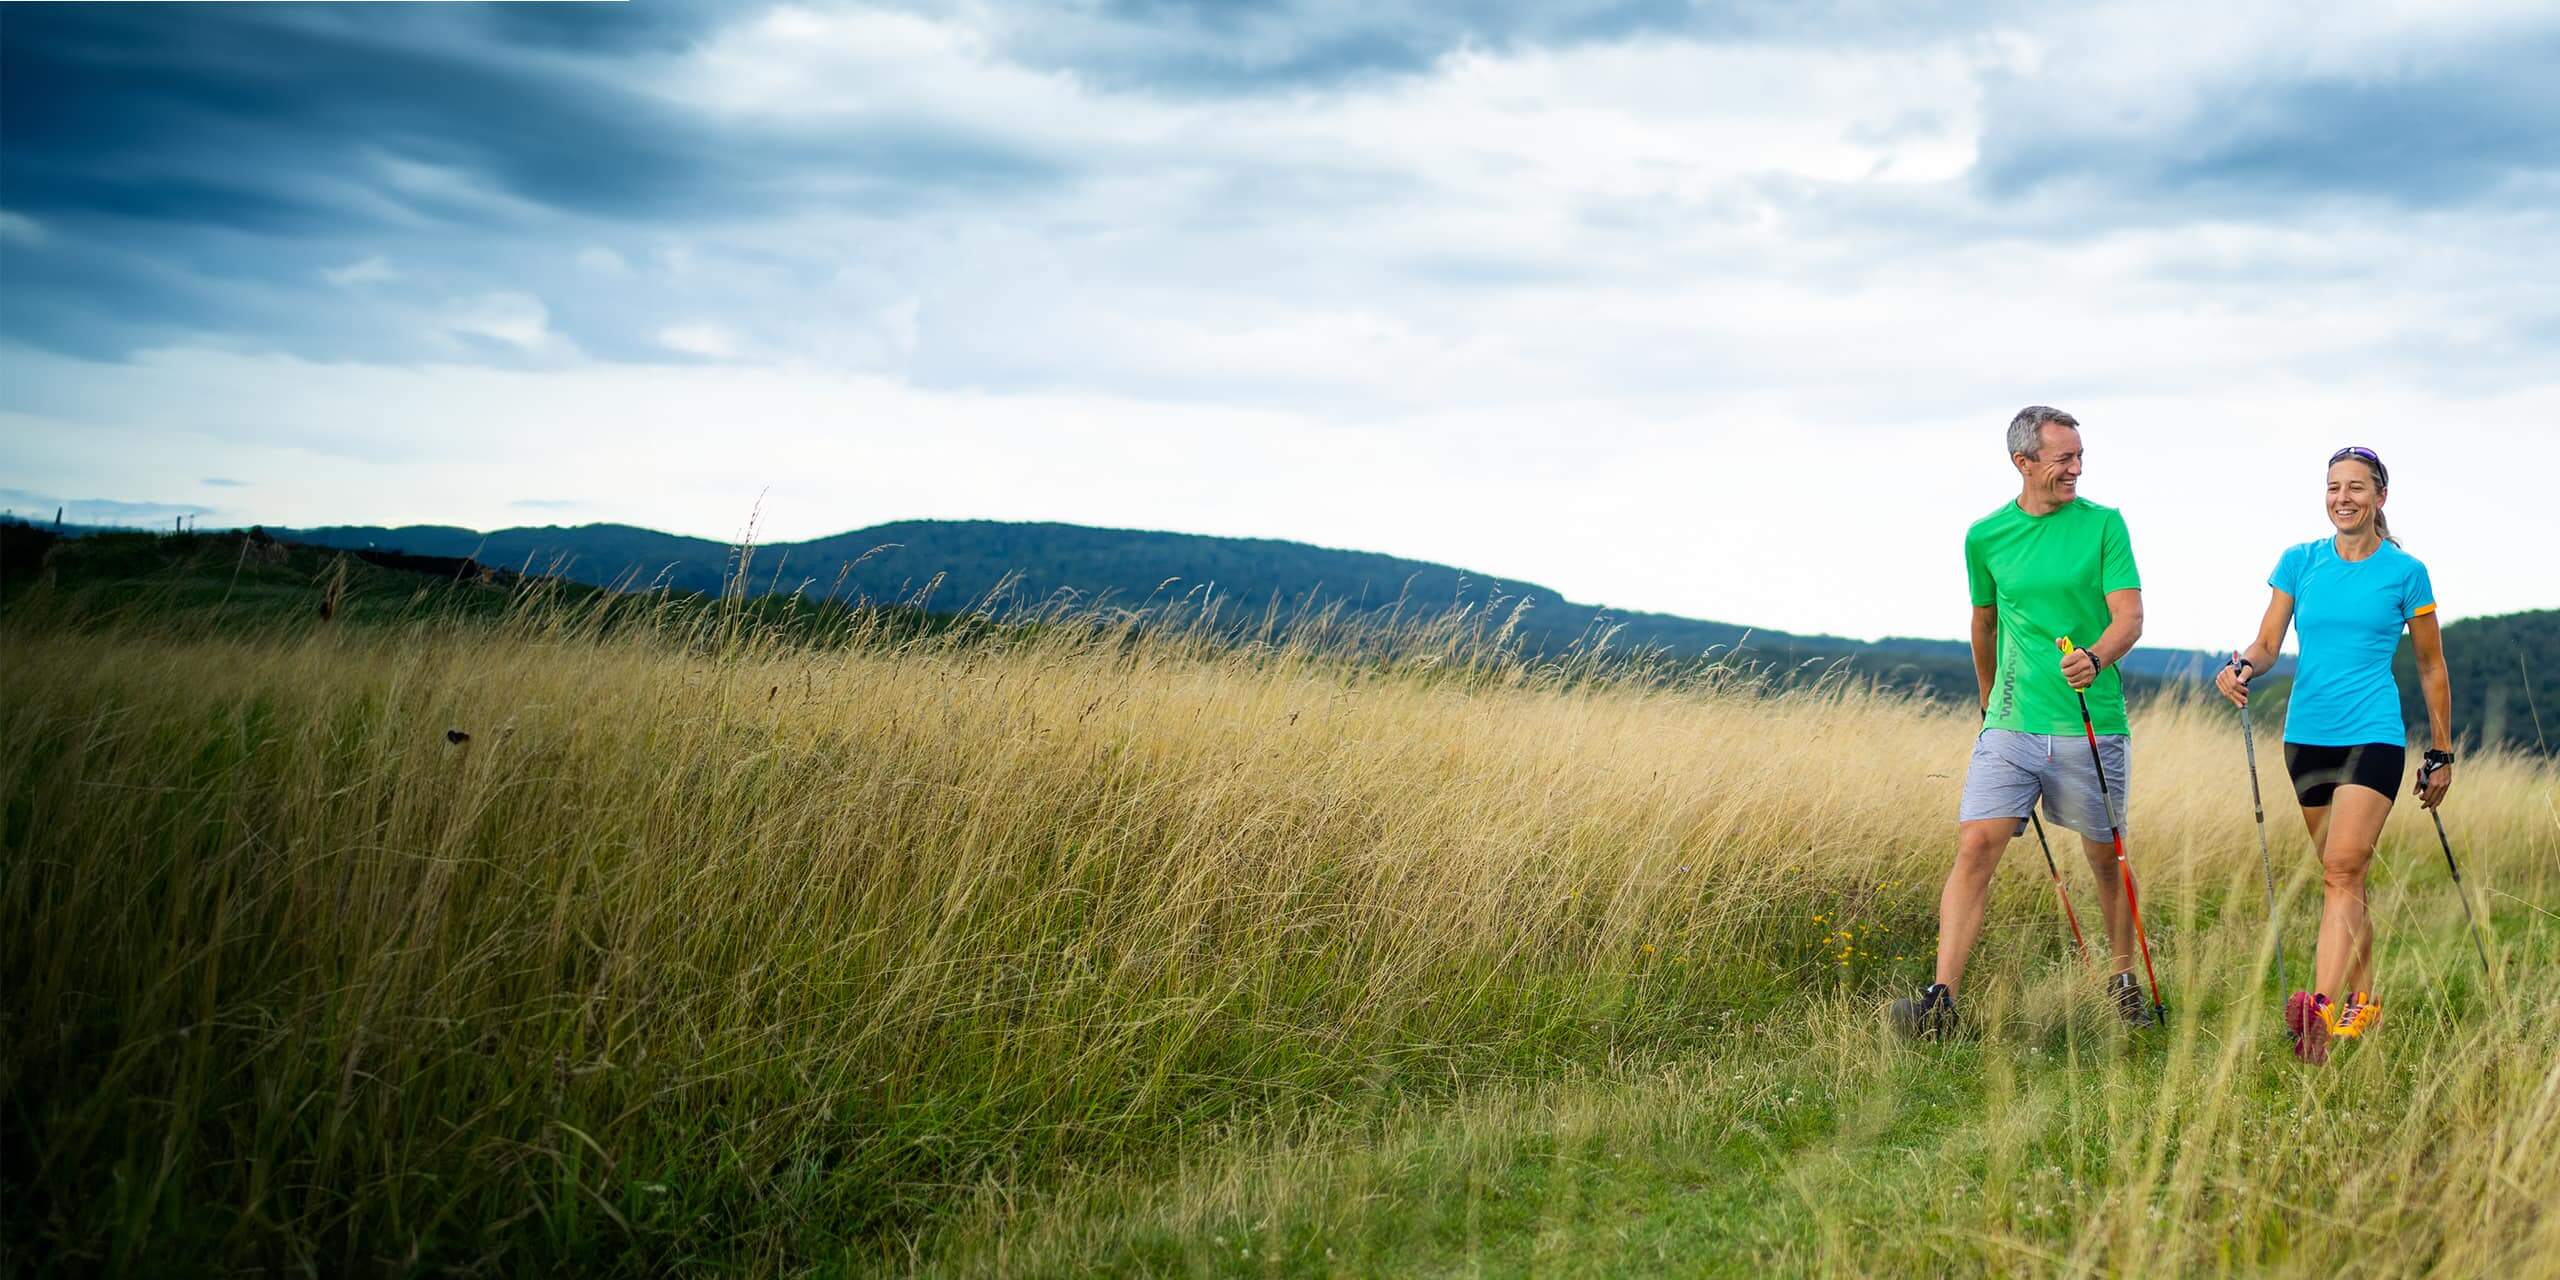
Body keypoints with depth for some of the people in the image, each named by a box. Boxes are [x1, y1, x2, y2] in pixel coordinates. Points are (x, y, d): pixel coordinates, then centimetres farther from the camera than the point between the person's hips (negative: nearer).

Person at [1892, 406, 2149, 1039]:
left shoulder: (2103, 524, 0)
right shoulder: (1985, 536, 7)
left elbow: (2130, 616, -9)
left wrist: (2095, 658, -29)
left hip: (2092, 726, -1)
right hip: (2010, 726, 1)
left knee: (2106, 857, 11)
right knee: (1975, 846, -12)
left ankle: (2124, 979, 34)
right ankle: (1942, 998, -16)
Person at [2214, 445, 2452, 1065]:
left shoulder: (2405, 572, 0)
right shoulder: (2299, 562, 7)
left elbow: (2431, 668, 8)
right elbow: (2268, 643, 3)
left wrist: (2442, 755, 10)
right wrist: (2243, 666, -21)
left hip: (2373, 736, -4)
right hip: (2307, 735, 4)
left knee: (2342, 869, -17)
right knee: (2343, 875, 13)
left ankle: (2320, 1009, -27)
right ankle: (2363, 1001, 25)